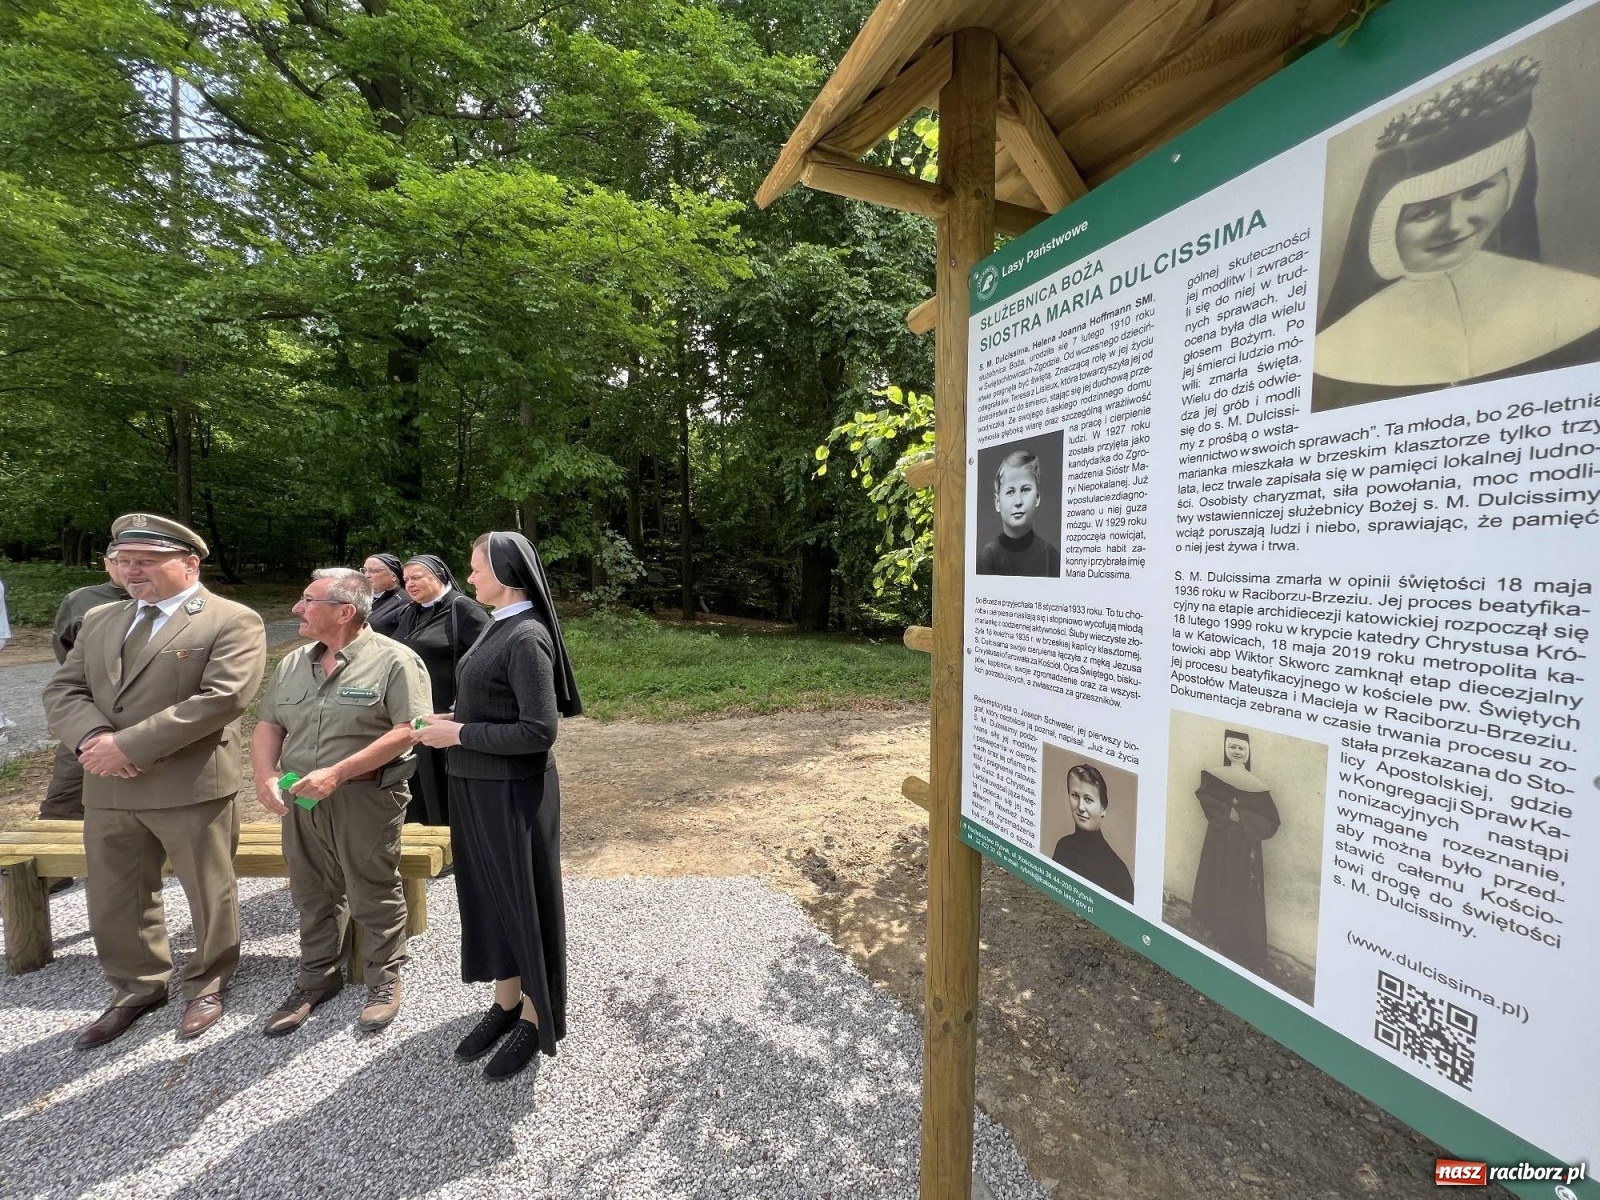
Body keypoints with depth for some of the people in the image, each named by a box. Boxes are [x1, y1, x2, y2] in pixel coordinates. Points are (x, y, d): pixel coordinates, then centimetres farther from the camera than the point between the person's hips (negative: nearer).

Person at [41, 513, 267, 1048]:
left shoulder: (232, 621, -10)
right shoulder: (99, 620, 13)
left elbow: (221, 698, -20)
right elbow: (62, 690, 8)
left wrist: (129, 744, -20)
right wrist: (92, 737, -13)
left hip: (192, 786, -6)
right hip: (108, 788, 6)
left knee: (208, 895, 10)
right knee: (114, 899, 18)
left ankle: (207, 985, 33)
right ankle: (137, 988, 40)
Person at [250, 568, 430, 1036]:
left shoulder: (394, 661, -12)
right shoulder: (293, 663, 11)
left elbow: (408, 731, -19)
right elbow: (268, 725, 13)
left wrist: (337, 773, -23)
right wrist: (266, 775, -6)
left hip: (366, 800, -6)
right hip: (302, 800, 6)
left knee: (373, 896, 6)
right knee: (312, 895, 17)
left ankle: (385, 979, 26)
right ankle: (317, 976, 37)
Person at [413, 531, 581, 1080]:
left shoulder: (527, 638, -21)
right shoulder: (498, 626, 6)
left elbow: (539, 730, -24)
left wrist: (459, 734, -17)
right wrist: (449, 719, 1)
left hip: (513, 794, -9)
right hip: (477, 787, 9)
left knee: (522, 898, 7)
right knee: (487, 893, 19)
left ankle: (535, 1016, 28)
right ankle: (506, 1001, 38)